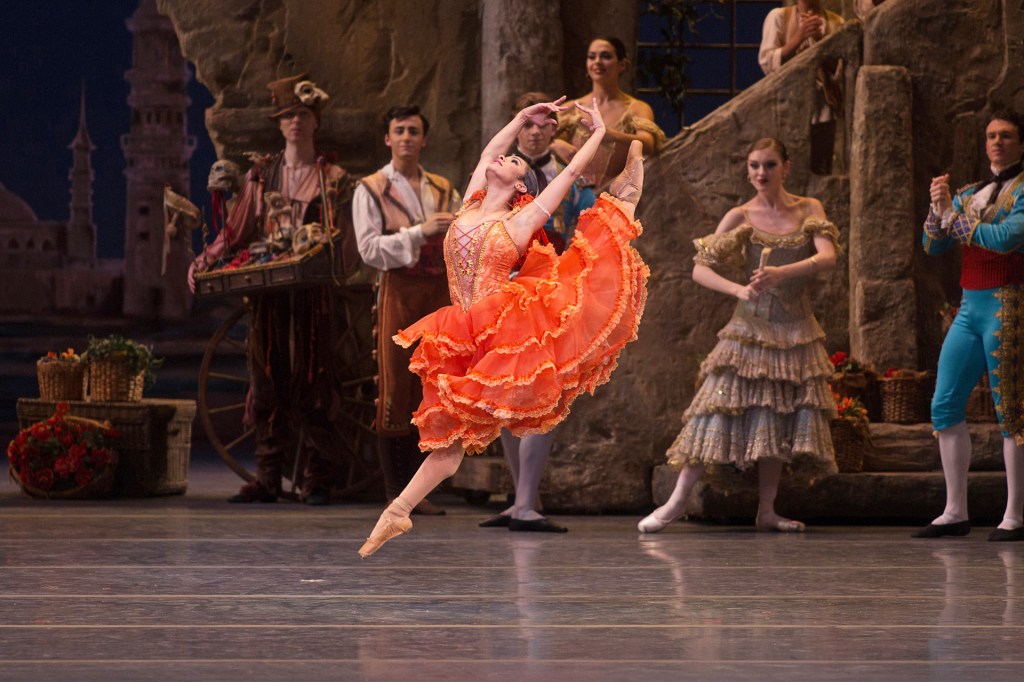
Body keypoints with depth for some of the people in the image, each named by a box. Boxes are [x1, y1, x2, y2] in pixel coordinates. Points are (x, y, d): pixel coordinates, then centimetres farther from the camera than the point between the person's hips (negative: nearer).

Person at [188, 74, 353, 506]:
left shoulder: (333, 178, 7)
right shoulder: (261, 175, 14)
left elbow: (341, 240, 2)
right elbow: (236, 230, 12)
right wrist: (204, 261, 0)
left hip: (313, 294, -2)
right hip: (267, 290, 2)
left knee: (311, 381, -3)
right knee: (267, 382, 1)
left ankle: (317, 480, 1)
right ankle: (267, 477, 4)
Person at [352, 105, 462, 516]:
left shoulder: (443, 191, 17)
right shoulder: (370, 190, 5)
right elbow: (369, 249, -8)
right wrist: (420, 232, -16)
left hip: (438, 293, 4)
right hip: (398, 293, -4)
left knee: (427, 392, 3)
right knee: (395, 390, -5)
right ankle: (394, 491, -2)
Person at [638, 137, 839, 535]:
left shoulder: (809, 210, 4)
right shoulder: (740, 218, 0)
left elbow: (828, 257, -12)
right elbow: (700, 270, -4)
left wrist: (781, 273, -28)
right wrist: (739, 290, -22)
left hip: (795, 329, 2)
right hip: (750, 325, -2)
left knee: (781, 415, 2)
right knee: (722, 406, -9)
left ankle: (766, 511, 8)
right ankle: (678, 501, -7)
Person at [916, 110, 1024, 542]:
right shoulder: (970, 194, 17)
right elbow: (932, 246, 14)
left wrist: (953, 216, -8)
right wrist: (938, 207, -4)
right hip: (970, 307, 7)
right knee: (945, 406, 3)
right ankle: (955, 513, 8)